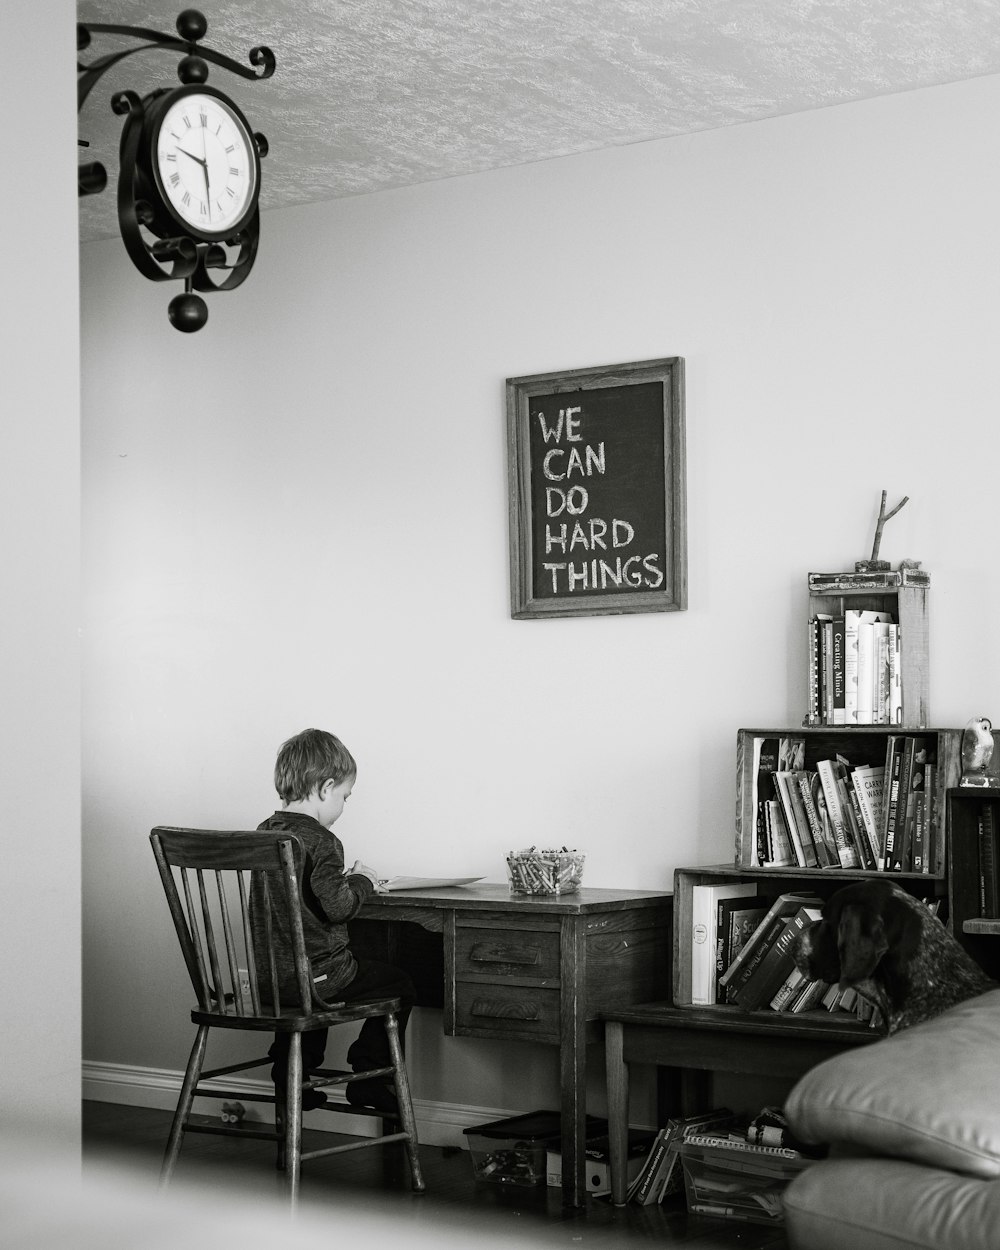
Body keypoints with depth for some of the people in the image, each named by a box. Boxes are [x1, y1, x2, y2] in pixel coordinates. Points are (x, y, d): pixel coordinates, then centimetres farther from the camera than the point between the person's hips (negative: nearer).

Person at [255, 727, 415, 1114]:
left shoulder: (265, 832, 6)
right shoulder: (320, 841, -19)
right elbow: (336, 906, -24)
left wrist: (345, 878, 14)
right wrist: (361, 882, -5)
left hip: (268, 974, 8)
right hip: (318, 972, -8)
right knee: (398, 985, 9)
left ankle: (291, 1079, 40)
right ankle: (367, 1078, 12)